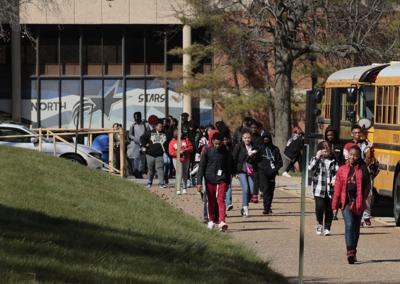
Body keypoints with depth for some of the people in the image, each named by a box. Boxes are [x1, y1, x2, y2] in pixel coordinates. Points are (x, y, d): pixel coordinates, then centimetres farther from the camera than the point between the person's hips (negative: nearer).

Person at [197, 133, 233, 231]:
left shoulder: (225, 153, 0)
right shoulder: (207, 152, -3)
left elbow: (229, 167, 11)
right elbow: (201, 167, -2)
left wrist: (228, 182, 14)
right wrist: (199, 182, -8)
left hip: (221, 180, -1)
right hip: (209, 180, 1)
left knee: (221, 200, -13)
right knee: (211, 201, 12)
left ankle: (222, 221, -22)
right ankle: (211, 220, 29)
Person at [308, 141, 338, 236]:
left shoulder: (333, 160, 11)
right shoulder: (316, 159, 6)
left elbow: (337, 172, 10)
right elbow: (310, 168, -12)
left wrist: (334, 179, -9)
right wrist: (317, 157, -14)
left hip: (330, 188, 2)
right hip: (319, 188, -2)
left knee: (329, 209, 2)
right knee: (319, 207, -14)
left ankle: (327, 228, 12)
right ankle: (319, 224, 9)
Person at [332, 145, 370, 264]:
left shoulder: (363, 170, 3)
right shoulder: (342, 170, 6)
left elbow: (367, 186, 2)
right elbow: (337, 187, 7)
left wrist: (363, 200, -8)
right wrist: (335, 204, 3)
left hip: (358, 202, 1)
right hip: (346, 201, -1)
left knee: (356, 227, 10)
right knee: (349, 225, -14)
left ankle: (353, 252, 22)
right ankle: (350, 252, -21)